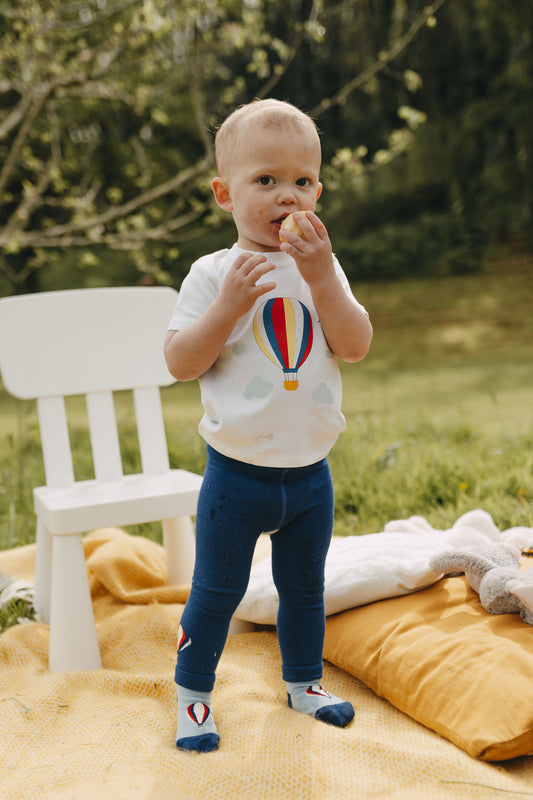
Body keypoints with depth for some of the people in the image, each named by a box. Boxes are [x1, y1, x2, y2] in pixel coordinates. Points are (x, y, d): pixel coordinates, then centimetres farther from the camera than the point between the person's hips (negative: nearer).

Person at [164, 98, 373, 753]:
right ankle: (192, 692, 30)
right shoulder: (213, 274, -9)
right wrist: (228, 306, -26)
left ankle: (302, 682, 41)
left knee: (304, 586, 20)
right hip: (238, 472, -3)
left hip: (311, 471, 4)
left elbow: (356, 347, -10)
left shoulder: (322, 270, 1)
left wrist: (321, 276, -20)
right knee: (216, 590, 9)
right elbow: (179, 362, -13)